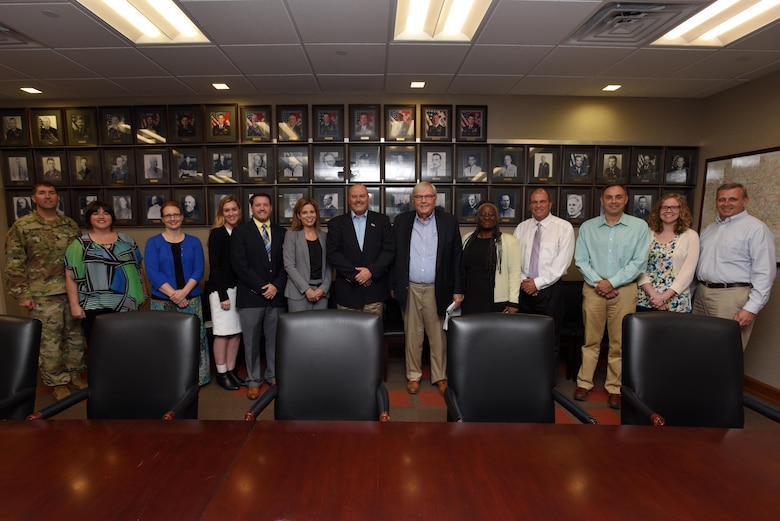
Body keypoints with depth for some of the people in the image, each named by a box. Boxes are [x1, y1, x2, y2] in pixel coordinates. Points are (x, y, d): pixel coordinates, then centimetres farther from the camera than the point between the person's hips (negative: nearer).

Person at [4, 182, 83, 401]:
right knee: (49, 340, 5)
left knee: (75, 335, 12)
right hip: (43, 295, -3)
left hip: (73, 291, 4)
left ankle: (75, 372, 30)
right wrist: (22, 294, -9)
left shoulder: (71, 225, 8)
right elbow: (14, 264, -5)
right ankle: (56, 382, 19)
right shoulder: (21, 226, -3)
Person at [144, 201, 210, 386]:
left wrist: (184, 292, -15)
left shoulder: (193, 242, 8)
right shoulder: (153, 242, 4)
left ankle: (195, 378, 15)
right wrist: (173, 294, -16)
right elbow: (152, 272, -6)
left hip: (191, 300, 1)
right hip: (162, 302, -1)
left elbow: (198, 270, 0)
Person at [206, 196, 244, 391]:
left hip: (239, 288, 5)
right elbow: (214, 266, -8)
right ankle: (221, 374, 13)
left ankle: (231, 371, 19)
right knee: (223, 333, 1)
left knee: (236, 332, 7)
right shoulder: (217, 234, -5)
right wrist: (223, 295, -12)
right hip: (221, 288, -5)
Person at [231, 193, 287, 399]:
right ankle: (253, 381, 19)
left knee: (275, 339, 10)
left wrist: (277, 286, -8)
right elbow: (240, 264, -7)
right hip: (251, 295, -2)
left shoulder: (281, 232, 11)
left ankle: (274, 376, 24)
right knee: (251, 341, 6)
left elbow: (286, 263, 7)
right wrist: (261, 287, -12)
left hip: (276, 295, 3)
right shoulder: (241, 231, 2)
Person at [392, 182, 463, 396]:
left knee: (439, 337, 8)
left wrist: (457, 290, -3)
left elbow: (457, 258, 0)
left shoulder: (449, 221, 1)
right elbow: (394, 255, 7)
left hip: (438, 290, -1)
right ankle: (413, 375, 26)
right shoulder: (401, 221, 5)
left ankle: (440, 377, 24)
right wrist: (394, 286, 4)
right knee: (412, 336, 11)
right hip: (410, 289, 1)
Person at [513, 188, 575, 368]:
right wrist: (522, 281, -7)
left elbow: (562, 263, -10)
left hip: (550, 289, -3)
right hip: (525, 290, 3)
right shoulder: (521, 228, 9)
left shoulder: (564, 227, -2)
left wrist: (538, 282, -12)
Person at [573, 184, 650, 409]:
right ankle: (584, 383, 16)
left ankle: (614, 388, 18)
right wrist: (598, 282, -10)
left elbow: (639, 262, -5)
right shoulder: (587, 227, 5)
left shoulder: (639, 226, 2)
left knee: (619, 342, 5)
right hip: (593, 289, 1)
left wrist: (612, 282, -11)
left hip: (625, 290, 0)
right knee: (591, 339, 7)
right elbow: (581, 260, 1)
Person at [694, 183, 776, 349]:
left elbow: (764, 273, -12)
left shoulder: (756, 229, -7)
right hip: (700, 295, 7)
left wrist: (752, 308, -18)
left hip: (732, 297, -6)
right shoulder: (709, 229, 16)